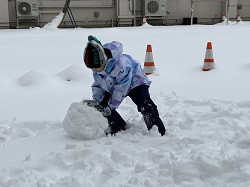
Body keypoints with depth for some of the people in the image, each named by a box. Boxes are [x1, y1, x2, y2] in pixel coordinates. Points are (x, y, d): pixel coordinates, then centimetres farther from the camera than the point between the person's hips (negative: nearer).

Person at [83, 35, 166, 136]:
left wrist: (110, 107, -26)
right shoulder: (97, 66, -18)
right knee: (102, 105, -5)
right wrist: (96, 101, -19)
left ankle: (159, 131, -14)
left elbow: (120, 91, -32)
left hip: (134, 82, -7)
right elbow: (97, 84, -3)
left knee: (146, 106, -25)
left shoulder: (121, 66, -41)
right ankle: (119, 128, 9)